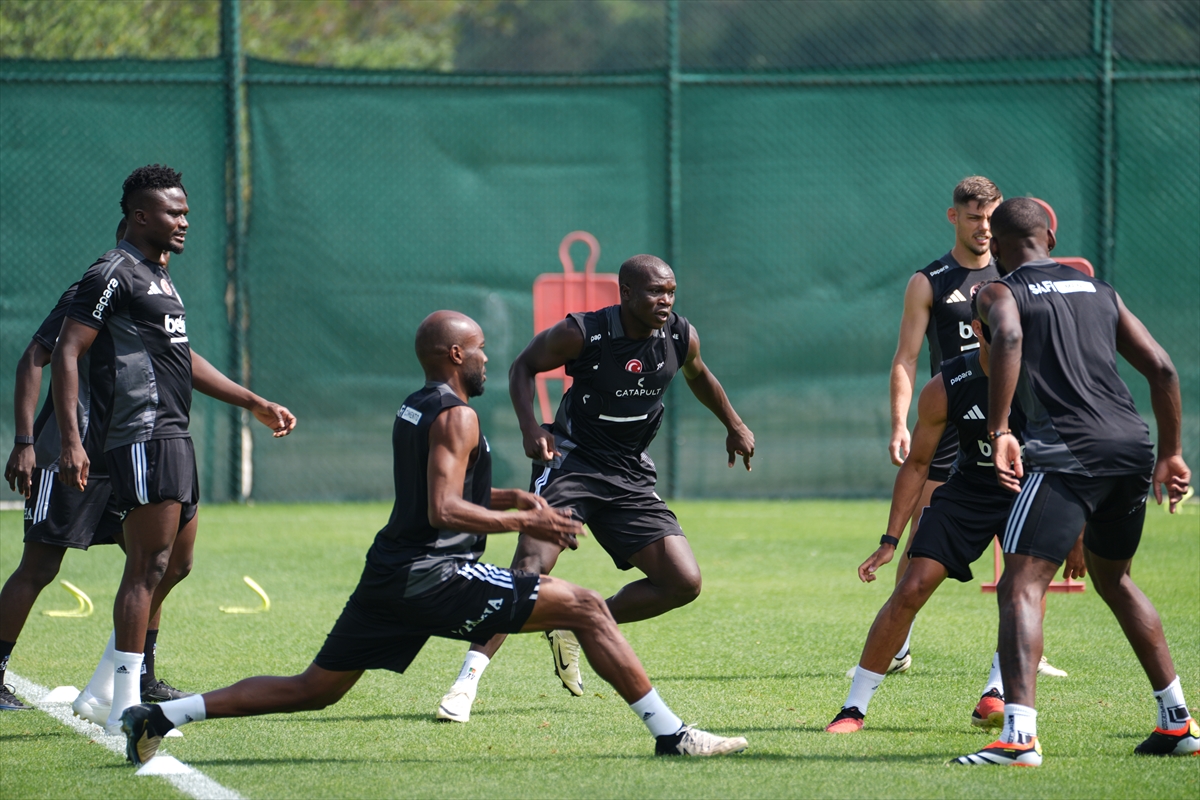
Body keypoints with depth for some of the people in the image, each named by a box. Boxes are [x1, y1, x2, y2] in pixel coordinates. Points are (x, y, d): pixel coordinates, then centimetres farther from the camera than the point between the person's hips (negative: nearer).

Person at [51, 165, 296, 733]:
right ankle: (125, 707, -10)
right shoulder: (114, 274, -9)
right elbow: (66, 352, -16)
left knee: (175, 563, 13)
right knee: (149, 568, -12)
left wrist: (255, 404, 32)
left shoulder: (158, 277, 21)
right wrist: (70, 440, -24)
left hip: (173, 438, 10)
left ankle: (98, 693, 18)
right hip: (144, 437, -10)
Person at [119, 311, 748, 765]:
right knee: (586, 609, -7)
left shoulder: (413, 409, 20)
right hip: (433, 576, -9)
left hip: (390, 579, 9)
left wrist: (509, 498, 20)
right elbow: (444, 511, -20)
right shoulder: (455, 416, -10)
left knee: (313, 689, 14)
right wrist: (525, 522, -15)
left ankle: (163, 716, 6)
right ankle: (671, 735, -12)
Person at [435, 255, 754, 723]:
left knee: (683, 583, -6)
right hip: (571, 460, -5)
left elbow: (698, 376, 22)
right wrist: (529, 427, -16)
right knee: (533, 563, -25)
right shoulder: (582, 334, -14)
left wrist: (734, 427, 32)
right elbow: (523, 367, -1)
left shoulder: (681, 338, -2)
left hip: (630, 476, 5)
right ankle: (469, 678, -27)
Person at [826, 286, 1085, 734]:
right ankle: (854, 708, -1)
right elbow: (917, 464, -5)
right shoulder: (946, 388, -18)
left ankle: (996, 694, -17)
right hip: (970, 491, 0)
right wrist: (890, 541, -7)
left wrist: (1077, 533, -8)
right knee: (911, 590, -9)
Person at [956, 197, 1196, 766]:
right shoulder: (1099, 292, 24)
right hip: (1133, 443, 7)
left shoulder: (1000, 293, 7)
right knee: (1114, 578, 28)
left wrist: (998, 431, -20)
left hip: (1068, 451, -7)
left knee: (1021, 588, -11)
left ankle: (1020, 734, -30)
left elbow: (1008, 337, -18)